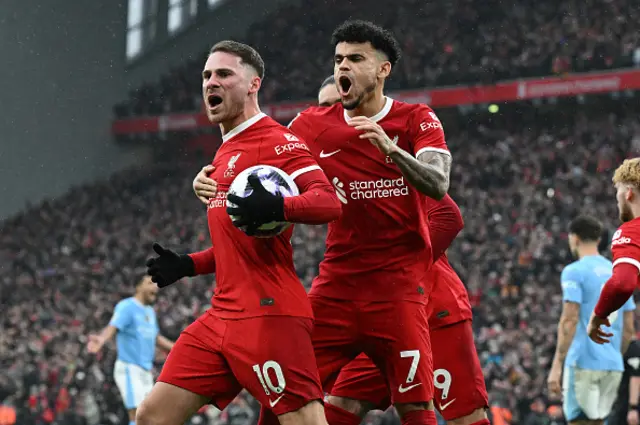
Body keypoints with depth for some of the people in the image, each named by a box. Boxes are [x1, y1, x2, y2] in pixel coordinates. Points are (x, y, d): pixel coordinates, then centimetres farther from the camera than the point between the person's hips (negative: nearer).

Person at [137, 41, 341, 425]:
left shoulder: (276, 140, -6)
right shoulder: (226, 152, 23)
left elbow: (329, 202, -20)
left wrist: (276, 208, -36)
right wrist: (187, 265, 19)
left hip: (268, 315, -9)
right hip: (223, 317, 9)